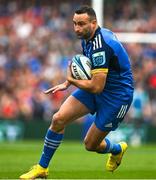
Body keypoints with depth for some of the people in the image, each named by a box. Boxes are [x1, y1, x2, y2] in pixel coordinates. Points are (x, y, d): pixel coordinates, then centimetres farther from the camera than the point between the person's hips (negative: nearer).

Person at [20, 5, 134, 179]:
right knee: (58, 119, -7)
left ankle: (117, 149, 36)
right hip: (97, 87, 8)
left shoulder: (100, 46, -30)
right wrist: (66, 84, 6)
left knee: (91, 144, 1)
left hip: (117, 96, -8)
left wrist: (71, 80, -14)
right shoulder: (87, 38, -1)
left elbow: (96, 87, -30)